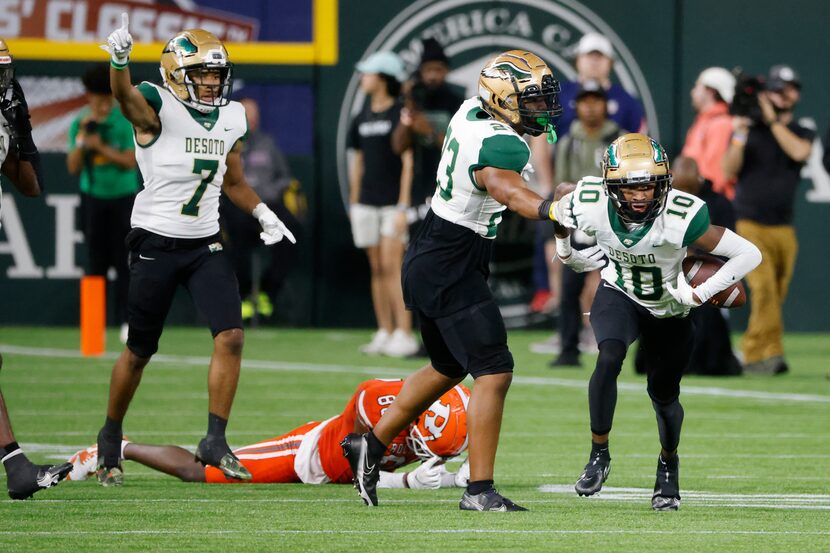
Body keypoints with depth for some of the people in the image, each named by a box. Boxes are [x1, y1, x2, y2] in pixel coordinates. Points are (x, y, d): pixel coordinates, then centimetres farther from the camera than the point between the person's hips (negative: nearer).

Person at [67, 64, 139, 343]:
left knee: (124, 261, -5)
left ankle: (126, 321, -3)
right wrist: (82, 138, -13)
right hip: (93, 197, 2)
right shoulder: (80, 124, 2)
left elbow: (130, 161, -10)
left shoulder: (125, 121, -5)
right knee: (96, 261, 0)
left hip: (123, 197, -2)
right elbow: (73, 168, 0)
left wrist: (101, 146, -19)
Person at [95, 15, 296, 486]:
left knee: (231, 336, -13)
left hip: (206, 244, 5)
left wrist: (263, 214, 5)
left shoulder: (232, 118, 5)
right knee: (140, 352, 6)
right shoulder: (158, 109, -13)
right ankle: (111, 439, 27)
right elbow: (125, 95, -37)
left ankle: (215, 441, -6)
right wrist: (119, 58, -59)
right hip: (156, 244, -5)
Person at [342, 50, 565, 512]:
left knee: (449, 368, 25)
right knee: (495, 373, -12)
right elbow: (503, 187, -46)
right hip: (451, 270, -10)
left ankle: (371, 445, 34)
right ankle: (480, 490, -13)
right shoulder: (502, 144, -24)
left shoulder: (470, 111, 4)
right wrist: (548, 209, -63)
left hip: (430, 261, 10)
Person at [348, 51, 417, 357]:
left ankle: (404, 335, -12)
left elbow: (408, 162, -9)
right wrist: (353, 203, 15)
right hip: (366, 203, 6)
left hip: (393, 202, -6)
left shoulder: (401, 116, -5)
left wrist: (403, 206, -14)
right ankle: (384, 333, 9)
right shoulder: (362, 119, 14)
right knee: (377, 269, 6)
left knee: (392, 266, -12)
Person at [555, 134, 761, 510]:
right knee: (609, 359, -27)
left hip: (669, 310, -1)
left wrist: (701, 295, -30)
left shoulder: (680, 218, -38)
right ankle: (599, 455, -10)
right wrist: (565, 252, -7)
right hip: (619, 295, 1)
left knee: (664, 395, 11)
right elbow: (559, 215, 0)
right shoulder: (591, 206, -28)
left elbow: (749, 255, -30)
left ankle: (669, 463, 42)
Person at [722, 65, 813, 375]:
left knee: (776, 296, 4)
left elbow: (799, 152, -12)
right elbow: (728, 171, -4)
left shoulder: (801, 133, 12)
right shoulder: (749, 129, 5)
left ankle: (753, 353, 14)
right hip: (751, 224, -4)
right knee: (763, 287, -19)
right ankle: (769, 352, -21)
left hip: (784, 229, 4)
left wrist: (772, 120, -9)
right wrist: (739, 138, -18)